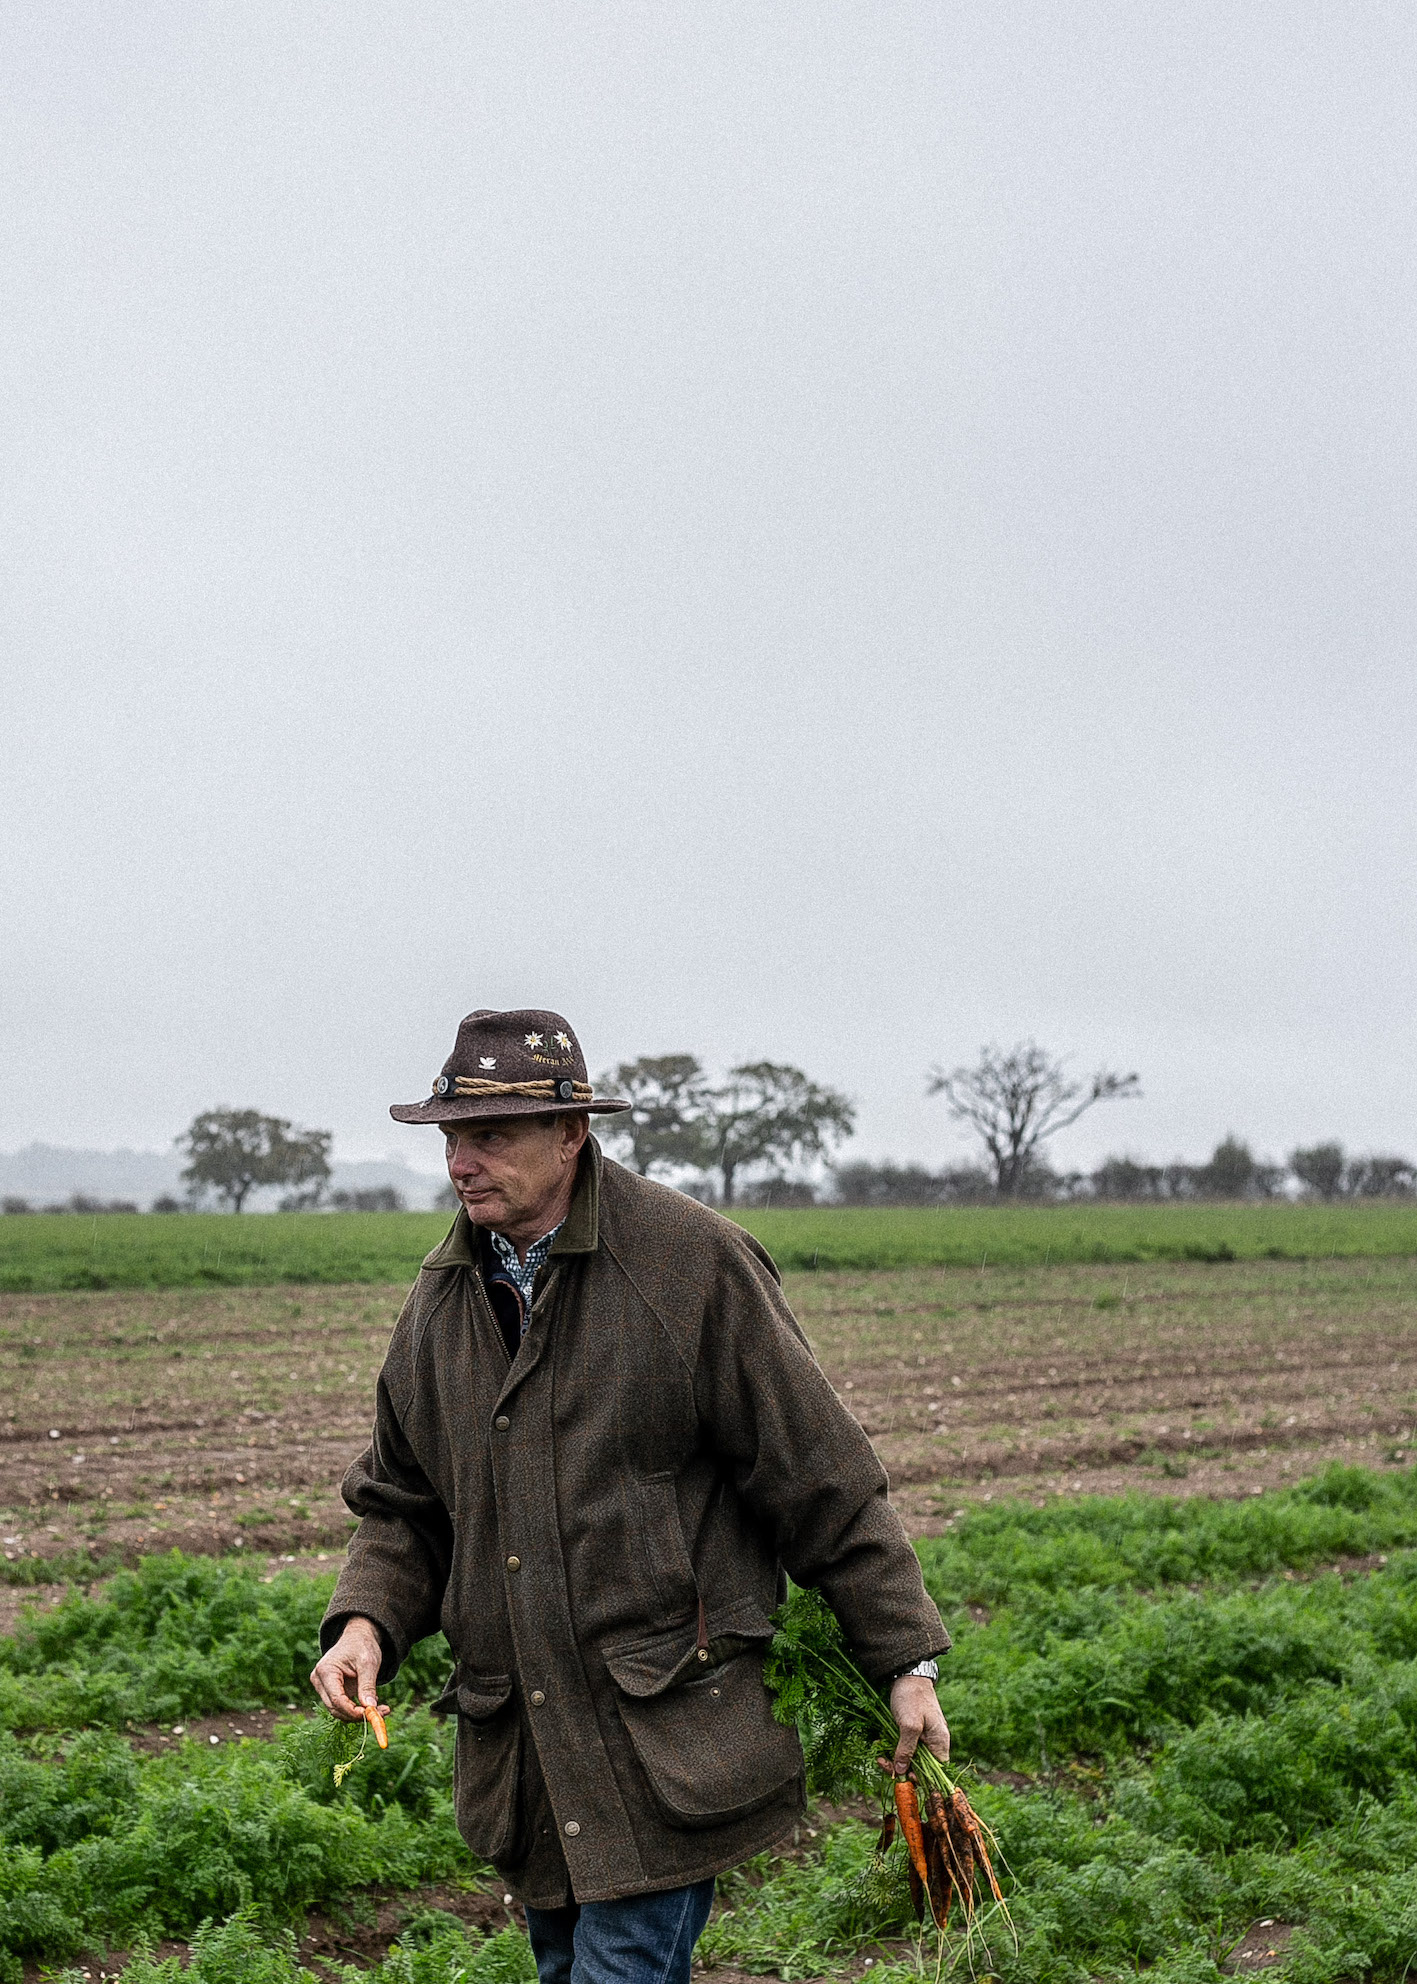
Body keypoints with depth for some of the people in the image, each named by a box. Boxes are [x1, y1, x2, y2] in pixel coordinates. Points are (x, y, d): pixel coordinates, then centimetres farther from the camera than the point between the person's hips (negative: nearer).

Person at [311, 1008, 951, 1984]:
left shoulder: (695, 1262, -10)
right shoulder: (445, 1294, 8)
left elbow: (823, 1478, -7)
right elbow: (401, 1501, 17)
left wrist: (907, 1658, -4)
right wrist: (366, 1621, -2)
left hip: (669, 1735, -6)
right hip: (521, 1747, 6)